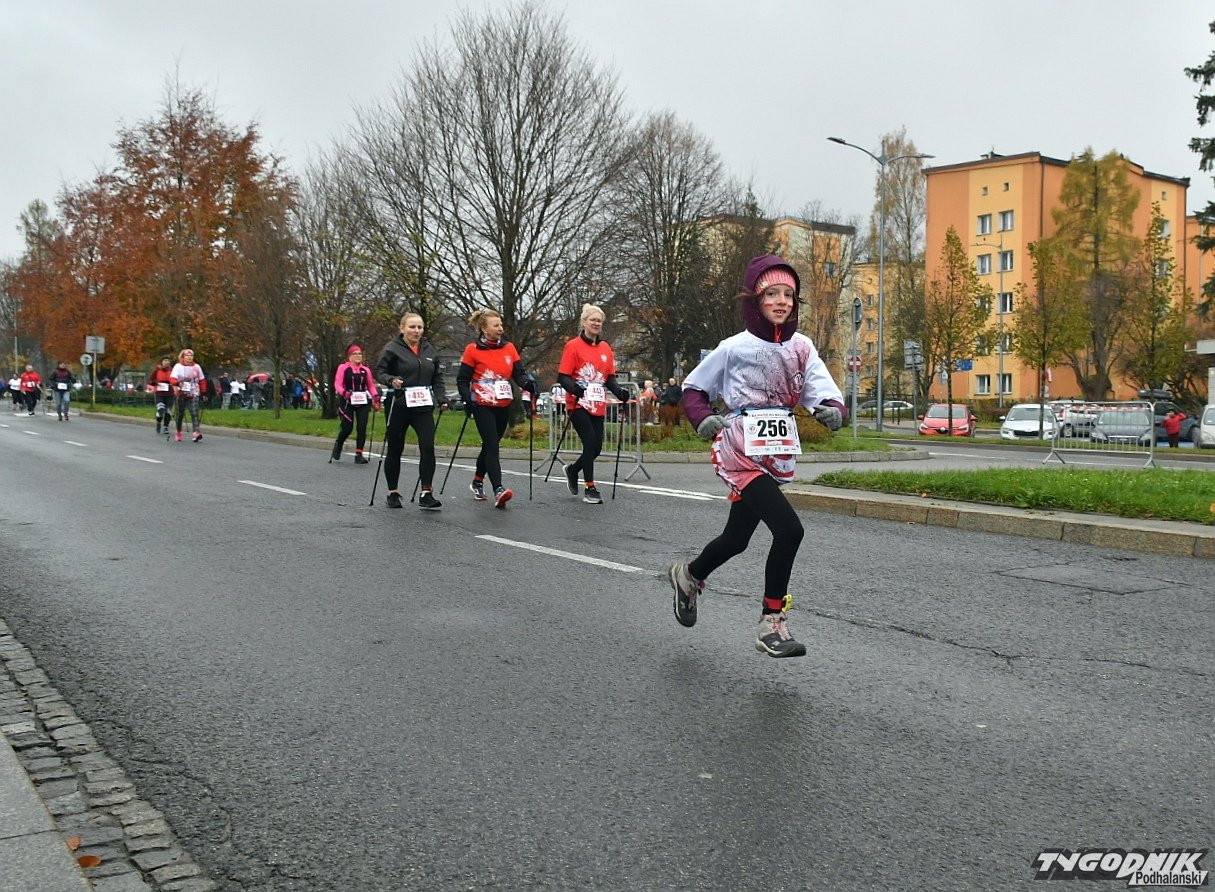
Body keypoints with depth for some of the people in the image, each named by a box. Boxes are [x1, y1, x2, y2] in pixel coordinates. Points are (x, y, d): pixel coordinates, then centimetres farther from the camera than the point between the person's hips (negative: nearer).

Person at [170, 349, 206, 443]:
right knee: (180, 414, 9)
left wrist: (202, 392, 13)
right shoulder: (178, 366, 0)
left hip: (194, 393, 1)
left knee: (194, 413, -15)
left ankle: (197, 432, -28)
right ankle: (178, 433, 25)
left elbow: (201, 380, 17)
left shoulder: (197, 367, 10)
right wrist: (176, 384, -35)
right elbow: (172, 378, -14)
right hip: (182, 393, -1)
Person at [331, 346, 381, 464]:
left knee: (362, 427, -5)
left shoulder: (365, 370, 12)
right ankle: (338, 445, 26)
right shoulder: (343, 368, 1)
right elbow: (337, 384, -6)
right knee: (347, 427, -6)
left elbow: (371, 386, 16)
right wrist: (344, 392, -24)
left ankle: (359, 454, 0)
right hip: (347, 401, -3)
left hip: (363, 402, 3)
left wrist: (375, 396, -1)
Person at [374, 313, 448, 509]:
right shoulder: (392, 349, -4)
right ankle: (392, 493, 20)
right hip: (398, 407, -3)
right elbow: (379, 371, -6)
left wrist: (441, 399, 6)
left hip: (423, 407, 3)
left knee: (428, 447, -12)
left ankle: (426, 494, -10)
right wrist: (391, 381, -26)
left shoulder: (429, 349, 11)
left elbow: (437, 377, 17)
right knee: (395, 450, 7)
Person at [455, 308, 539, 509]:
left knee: (490, 444, 16)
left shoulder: (509, 348, 6)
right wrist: (468, 399, -16)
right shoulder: (473, 350, -4)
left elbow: (518, 373, 3)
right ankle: (498, 491, -22)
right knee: (492, 445, -14)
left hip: (504, 406, 5)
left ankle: (477, 482, 36)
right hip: (483, 406, -5)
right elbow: (462, 380, -1)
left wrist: (528, 384, -18)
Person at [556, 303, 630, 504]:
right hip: (579, 404, -5)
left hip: (598, 406, 5)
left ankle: (572, 470, 32)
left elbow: (610, 378, 14)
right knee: (590, 443, -13)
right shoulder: (573, 345, -4)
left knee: (596, 447, 4)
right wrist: (574, 388, -27)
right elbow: (562, 376, -7)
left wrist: (619, 392, -5)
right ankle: (590, 489, -2)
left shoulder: (605, 348, 11)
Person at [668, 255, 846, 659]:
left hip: (777, 458, 6)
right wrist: (704, 418, -15)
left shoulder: (802, 348, 4)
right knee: (789, 530, -20)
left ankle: (689, 574, 50)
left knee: (736, 539, 20)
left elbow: (823, 390, -6)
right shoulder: (735, 348, -8)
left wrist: (832, 409, -28)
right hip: (741, 455, -6)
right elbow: (693, 388, 3)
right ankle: (772, 623, -6)